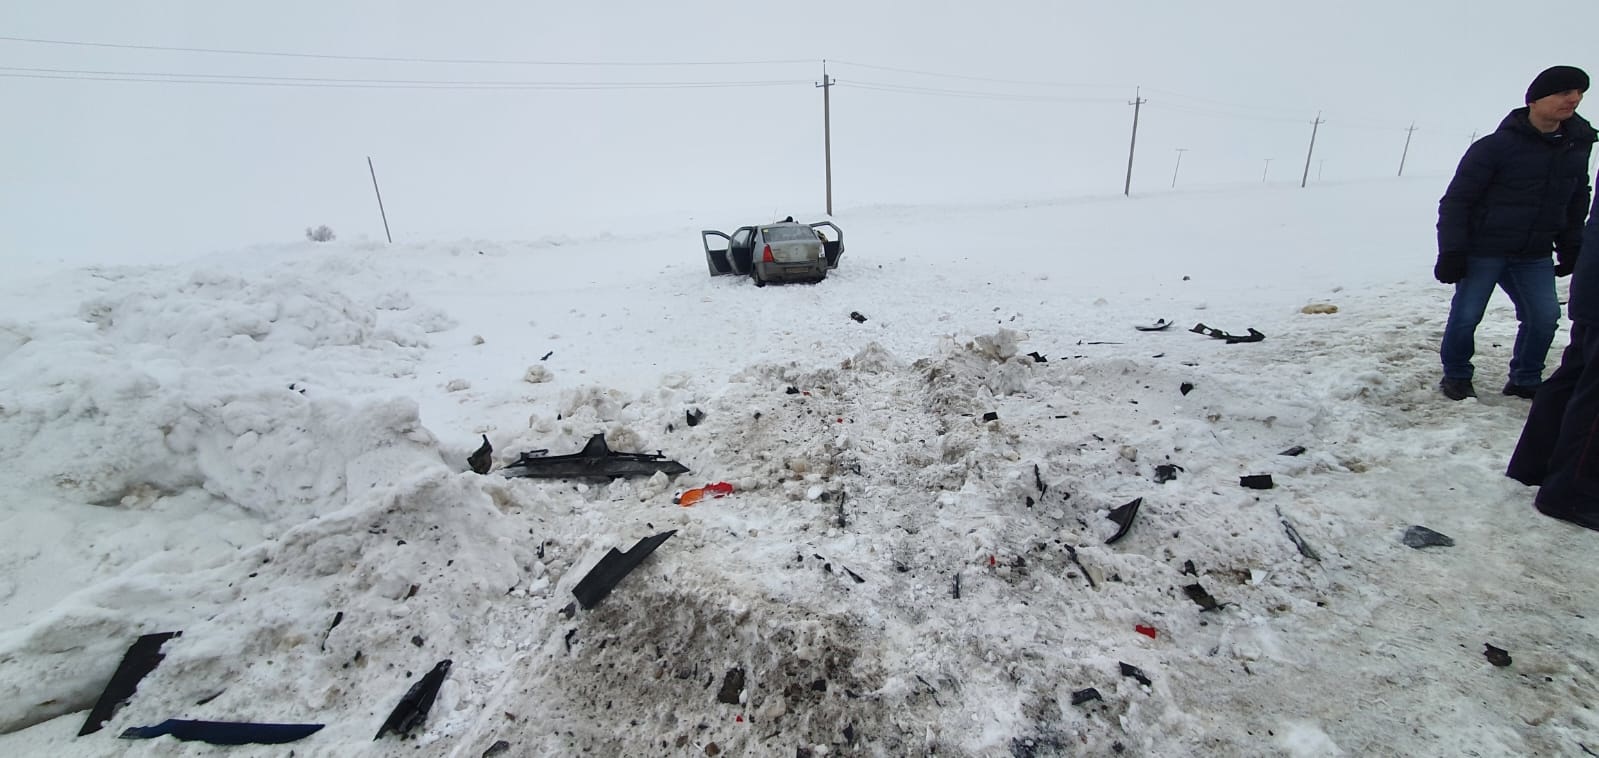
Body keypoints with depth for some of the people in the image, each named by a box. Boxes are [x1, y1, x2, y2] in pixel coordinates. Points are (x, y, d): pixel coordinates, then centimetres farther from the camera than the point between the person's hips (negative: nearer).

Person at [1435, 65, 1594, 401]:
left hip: (1535, 256, 6)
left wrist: (1571, 247, 14)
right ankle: (1456, 377, 15)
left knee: (1544, 317, 3)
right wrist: (1451, 253, -17)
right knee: (1466, 316, -3)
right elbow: (1456, 201, -13)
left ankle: (1525, 380, 19)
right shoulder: (1495, 146, -13)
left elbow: (1577, 202, 19)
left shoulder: (1578, 146, 7)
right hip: (1482, 251, -6)